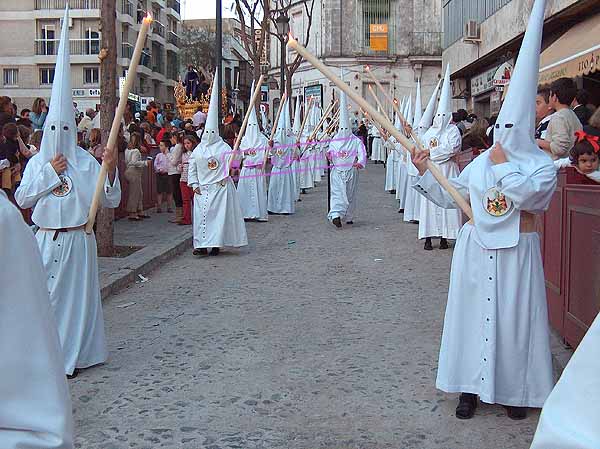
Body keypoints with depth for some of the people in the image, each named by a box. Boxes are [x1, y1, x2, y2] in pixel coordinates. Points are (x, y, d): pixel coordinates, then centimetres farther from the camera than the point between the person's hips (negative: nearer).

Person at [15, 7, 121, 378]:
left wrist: (110, 170, -21)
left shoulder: (86, 162, -3)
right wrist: (50, 173, -8)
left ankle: (75, 353, 17)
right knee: (45, 295, 7)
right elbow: (22, 199, -2)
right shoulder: (37, 162, 6)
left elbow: (111, 201, -5)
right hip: (46, 239, 2)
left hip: (78, 240, -2)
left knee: (77, 295, 4)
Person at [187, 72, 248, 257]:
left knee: (219, 214, -5)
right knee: (201, 214, -2)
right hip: (203, 188, 3)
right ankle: (201, 245, 1)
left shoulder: (223, 147, 0)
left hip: (220, 186, -3)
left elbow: (231, 161, -6)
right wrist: (194, 184, 2)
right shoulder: (198, 150, 8)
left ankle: (216, 244, -2)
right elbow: (191, 168, 10)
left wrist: (224, 177, -13)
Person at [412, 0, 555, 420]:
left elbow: (525, 194, -24)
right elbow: (449, 197, 11)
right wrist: (425, 173, 1)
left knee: (515, 318, 3)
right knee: (472, 313, 7)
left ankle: (516, 389, 19)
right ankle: (473, 385, 19)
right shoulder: (479, 163, 5)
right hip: (476, 248, 3)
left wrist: (503, 163, -15)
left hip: (516, 252, -3)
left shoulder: (542, 165, -4)